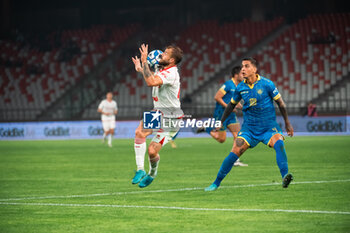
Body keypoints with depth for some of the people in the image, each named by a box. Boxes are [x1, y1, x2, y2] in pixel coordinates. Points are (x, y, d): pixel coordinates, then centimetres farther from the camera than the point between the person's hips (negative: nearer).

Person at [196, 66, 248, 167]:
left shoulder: (239, 87, 11)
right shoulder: (228, 85, -16)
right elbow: (217, 97, -18)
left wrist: (242, 107, 5)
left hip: (231, 115, 8)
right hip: (221, 113, -8)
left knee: (238, 135, -5)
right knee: (221, 139, -2)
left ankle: (236, 160, -3)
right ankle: (206, 129, 23)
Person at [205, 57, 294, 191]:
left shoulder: (267, 84, -9)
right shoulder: (240, 88, 0)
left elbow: (280, 103, 1)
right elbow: (231, 105, 18)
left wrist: (287, 123, 4)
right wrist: (221, 123, 23)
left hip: (269, 126, -2)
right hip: (249, 128, 2)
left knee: (279, 144, -32)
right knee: (234, 154, -9)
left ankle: (285, 178, -34)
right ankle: (216, 183, 4)